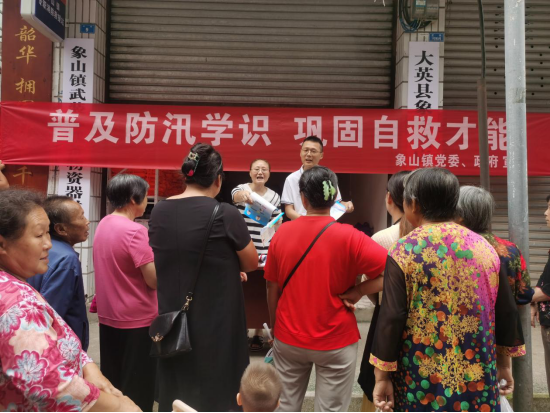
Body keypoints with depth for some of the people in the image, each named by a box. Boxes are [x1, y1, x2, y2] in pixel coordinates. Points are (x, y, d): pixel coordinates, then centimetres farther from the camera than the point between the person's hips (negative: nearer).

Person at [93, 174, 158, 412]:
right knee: (138, 387, 6)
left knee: (111, 382, 20)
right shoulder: (134, 231, -21)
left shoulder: (103, 225, 4)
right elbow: (154, 280, -21)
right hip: (137, 319, -8)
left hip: (108, 316, 8)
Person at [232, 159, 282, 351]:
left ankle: (258, 332, 22)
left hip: (264, 252, 2)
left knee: (261, 294, 8)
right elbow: (237, 196, -31)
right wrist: (245, 195, -54)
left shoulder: (274, 196, 5)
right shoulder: (242, 189, -5)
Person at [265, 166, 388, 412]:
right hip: (335, 342, -3)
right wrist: (357, 292, -9)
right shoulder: (348, 237, -16)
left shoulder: (282, 233, -6)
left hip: (288, 339, 3)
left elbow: (272, 288, 2)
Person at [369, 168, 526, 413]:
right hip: (478, 379, 4)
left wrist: (382, 376, -6)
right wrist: (504, 363, 18)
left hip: (421, 382, -3)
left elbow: (391, 319, -14)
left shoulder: (404, 252, -12)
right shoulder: (485, 247, 0)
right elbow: (507, 312, 6)